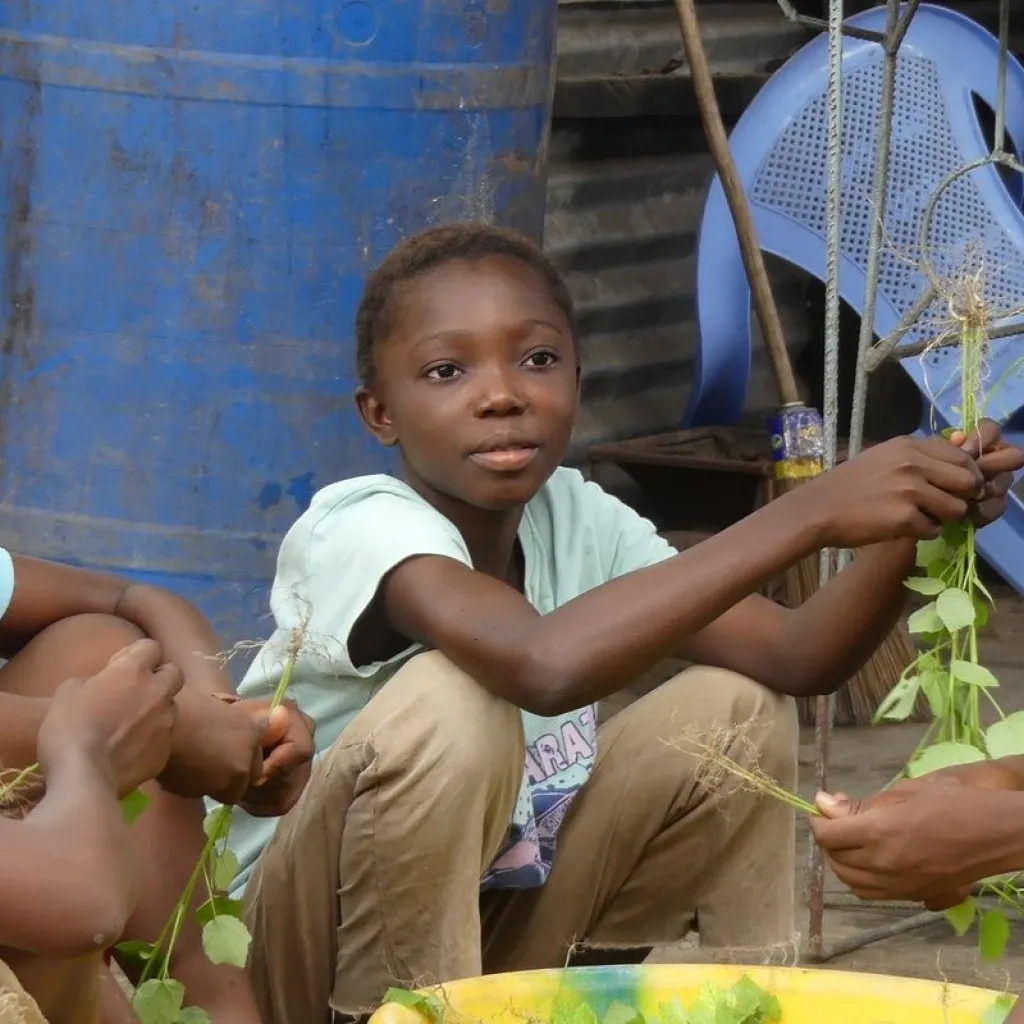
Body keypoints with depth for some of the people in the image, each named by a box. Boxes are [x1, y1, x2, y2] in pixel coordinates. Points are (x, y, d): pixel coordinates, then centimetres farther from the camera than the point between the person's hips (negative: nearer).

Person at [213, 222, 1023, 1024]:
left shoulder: (574, 519, -3)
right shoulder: (360, 528, -25)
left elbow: (797, 658, -10)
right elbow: (547, 663, -45)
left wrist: (906, 528, -30)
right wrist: (811, 514, -44)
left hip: (490, 945, 7)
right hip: (309, 952, -7)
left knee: (740, 705, -5)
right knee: (450, 699, -32)